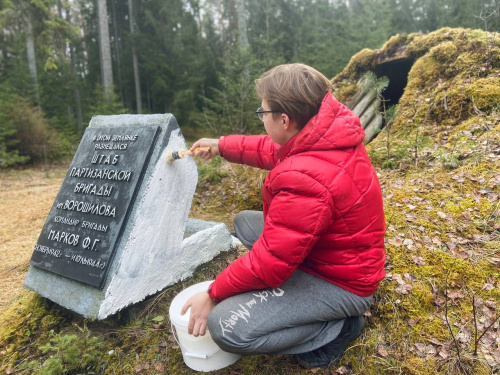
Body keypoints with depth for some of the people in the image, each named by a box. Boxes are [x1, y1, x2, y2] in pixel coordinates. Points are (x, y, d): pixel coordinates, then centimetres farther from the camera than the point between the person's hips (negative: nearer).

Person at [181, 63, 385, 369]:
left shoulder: (305, 180, -36)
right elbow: (273, 151, 12)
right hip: (336, 252, 9)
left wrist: (213, 295, -13)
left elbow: (270, 262, -28)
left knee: (225, 325, -21)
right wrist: (222, 145, 15)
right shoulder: (328, 132, -8)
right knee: (245, 221, 17)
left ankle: (337, 327, -1)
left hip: (341, 283, -9)